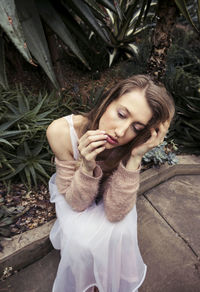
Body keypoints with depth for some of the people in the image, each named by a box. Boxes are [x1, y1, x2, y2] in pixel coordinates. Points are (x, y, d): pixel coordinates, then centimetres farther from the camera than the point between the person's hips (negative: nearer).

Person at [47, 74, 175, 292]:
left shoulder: (133, 145, -29)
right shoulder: (61, 132, -33)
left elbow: (115, 213, -30)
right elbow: (77, 203, -25)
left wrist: (134, 158, -41)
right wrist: (87, 166, -45)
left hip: (108, 192, 1)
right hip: (71, 190, -1)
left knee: (119, 231, -22)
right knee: (82, 239, -23)